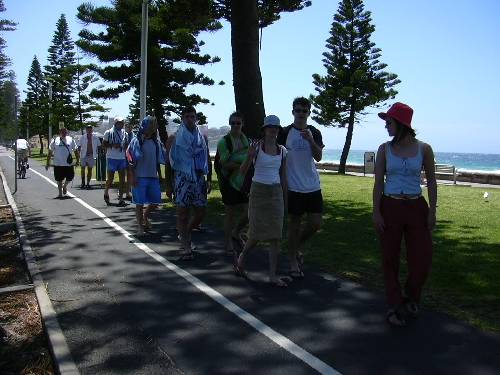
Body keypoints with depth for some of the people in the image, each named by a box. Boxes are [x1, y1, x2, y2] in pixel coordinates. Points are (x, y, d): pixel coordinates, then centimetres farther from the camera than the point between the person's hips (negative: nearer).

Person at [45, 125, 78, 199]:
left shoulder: (70, 140, 6)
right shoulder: (54, 141, 2)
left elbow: (75, 150, 12)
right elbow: (50, 152, 6)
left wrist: (77, 160, 8)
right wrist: (48, 163, 4)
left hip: (69, 164, 1)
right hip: (58, 164, -1)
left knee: (70, 178, 3)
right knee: (59, 180, 4)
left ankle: (65, 186, 35)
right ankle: (60, 193, 18)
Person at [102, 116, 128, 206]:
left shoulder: (124, 133, 9)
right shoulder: (108, 132, -2)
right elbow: (103, 144, -1)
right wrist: (112, 145, -16)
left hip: (122, 158, 4)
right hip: (112, 158, -3)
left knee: (122, 179, -2)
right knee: (110, 179, 2)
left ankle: (121, 199, 2)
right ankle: (106, 193, 30)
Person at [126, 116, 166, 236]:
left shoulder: (156, 142, 8)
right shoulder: (137, 141, -6)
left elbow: (161, 159, 13)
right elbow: (131, 160, -8)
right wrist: (132, 176, -12)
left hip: (153, 177, 5)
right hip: (140, 177, -5)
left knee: (155, 202, 8)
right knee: (140, 203, 2)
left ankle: (145, 216, 36)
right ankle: (140, 226, 17)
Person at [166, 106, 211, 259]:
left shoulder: (202, 137, 11)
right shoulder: (175, 138, 2)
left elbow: (208, 160, 14)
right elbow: (169, 161, 2)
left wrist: (209, 180, 6)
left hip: (199, 178, 4)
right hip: (182, 179, -3)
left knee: (200, 212, 5)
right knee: (182, 213, -2)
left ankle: (184, 233, 31)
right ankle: (187, 248, 5)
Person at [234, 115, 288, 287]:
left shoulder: (282, 150, 7)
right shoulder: (256, 146, -4)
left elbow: (283, 177, 12)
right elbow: (243, 170, -9)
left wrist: (285, 200, 11)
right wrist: (249, 157, -28)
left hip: (276, 193, 4)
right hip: (258, 192, -3)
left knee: (276, 235, -1)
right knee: (257, 234, -1)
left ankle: (273, 275, 4)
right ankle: (241, 258, 30)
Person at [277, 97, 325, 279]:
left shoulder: (314, 133, 6)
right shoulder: (285, 133, -2)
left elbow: (318, 157, -6)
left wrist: (311, 140, -20)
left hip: (313, 185, 4)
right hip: (293, 187, -3)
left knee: (316, 223, 4)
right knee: (294, 223, 3)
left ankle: (296, 247, 29)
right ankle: (293, 261, 15)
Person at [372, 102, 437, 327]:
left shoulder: (423, 149, -1)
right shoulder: (385, 149, 0)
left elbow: (431, 181, 5)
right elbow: (378, 182, 0)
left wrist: (432, 211, 0)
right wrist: (376, 212, -6)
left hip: (416, 207, 0)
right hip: (390, 207, 0)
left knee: (422, 258, 1)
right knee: (390, 259, 4)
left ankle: (410, 297, 28)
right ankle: (395, 306, 19)